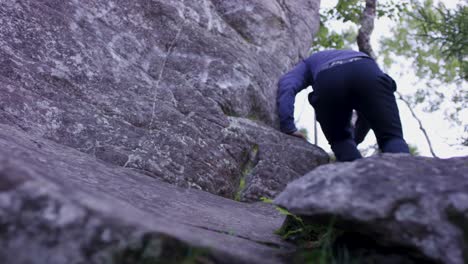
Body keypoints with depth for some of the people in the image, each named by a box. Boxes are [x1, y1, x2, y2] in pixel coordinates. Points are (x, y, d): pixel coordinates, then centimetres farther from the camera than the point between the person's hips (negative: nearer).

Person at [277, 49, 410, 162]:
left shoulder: (307, 64, 42)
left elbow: (286, 85, 18)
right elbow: (369, 110, 47)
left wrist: (287, 127, 11)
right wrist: (354, 140, 58)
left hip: (328, 81, -1)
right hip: (369, 73, 1)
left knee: (340, 140, 21)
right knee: (392, 138, 5)